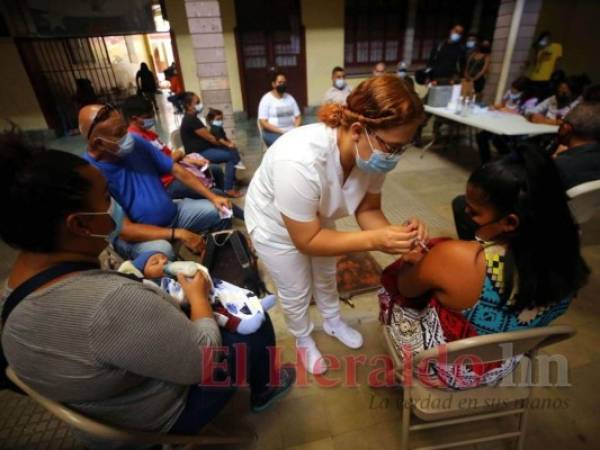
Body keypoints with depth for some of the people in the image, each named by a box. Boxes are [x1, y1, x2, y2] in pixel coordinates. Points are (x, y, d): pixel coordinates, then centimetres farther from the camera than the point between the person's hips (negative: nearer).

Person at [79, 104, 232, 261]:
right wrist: (178, 234, -28)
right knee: (161, 250, -38)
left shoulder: (136, 142, -6)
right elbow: (125, 230, -24)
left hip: (173, 213, 6)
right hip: (134, 235, -6)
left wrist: (213, 197, -11)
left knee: (219, 210, -5)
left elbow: (177, 170, -1)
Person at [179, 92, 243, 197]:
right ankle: (229, 189, -14)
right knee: (231, 155, -18)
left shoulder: (191, 118, 13)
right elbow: (210, 138, -18)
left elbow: (208, 135, 15)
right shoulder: (191, 120, -19)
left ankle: (231, 182, 13)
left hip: (203, 150, 10)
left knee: (234, 152, 6)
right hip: (199, 153, -10)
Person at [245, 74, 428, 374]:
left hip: (317, 219, 6)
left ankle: (333, 323, 57)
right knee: (296, 293, 15)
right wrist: (374, 240, -42)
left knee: (326, 275, 27)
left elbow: (368, 209, -13)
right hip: (275, 226, -5)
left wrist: (394, 234, -33)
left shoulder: (373, 152, -25)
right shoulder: (300, 162, -45)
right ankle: (303, 340, 47)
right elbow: (306, 240, -35)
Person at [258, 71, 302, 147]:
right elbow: (263, 122, -9)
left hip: (291, 131, 5)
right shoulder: (266, 99, -3)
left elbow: (298, 117, 13)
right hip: (273, 133, -4)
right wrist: (281, 131, -18)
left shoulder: (290, 98, 12)